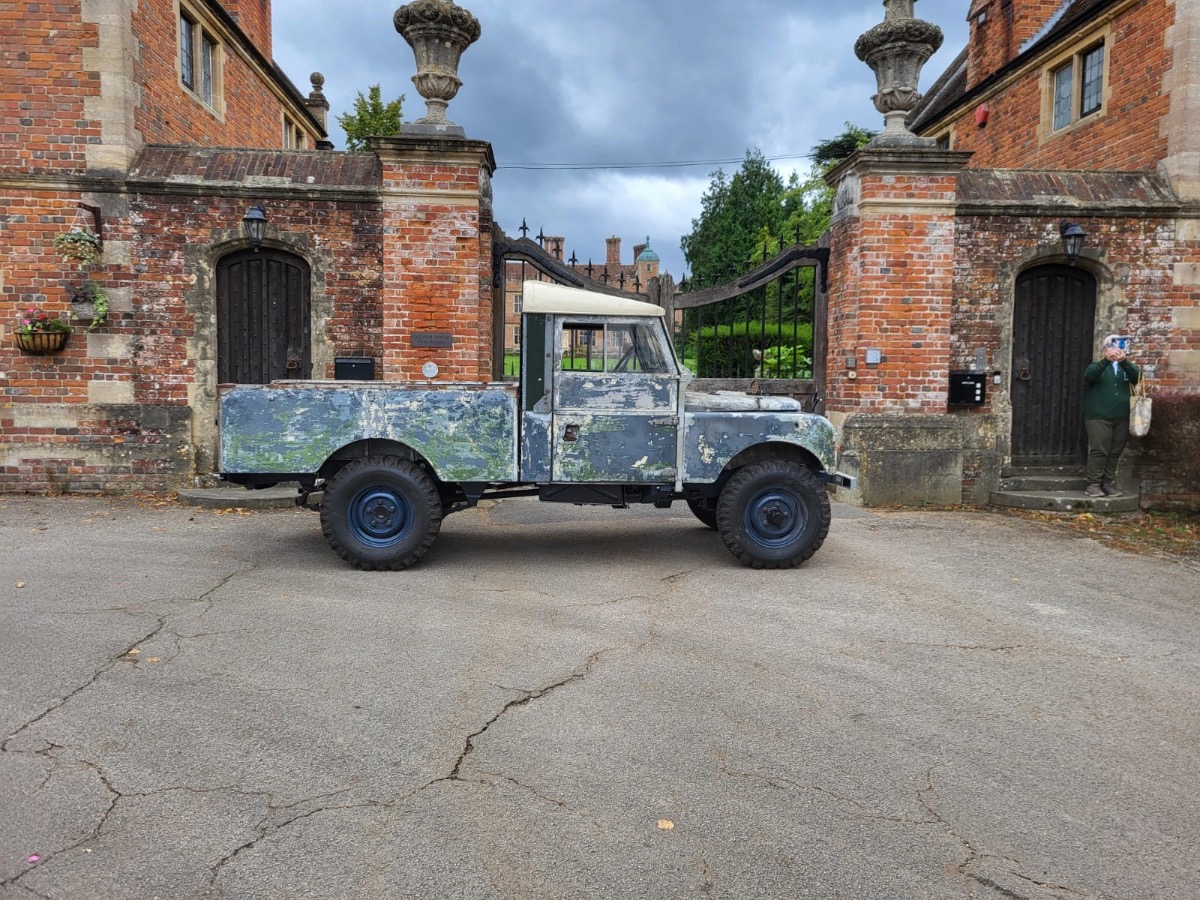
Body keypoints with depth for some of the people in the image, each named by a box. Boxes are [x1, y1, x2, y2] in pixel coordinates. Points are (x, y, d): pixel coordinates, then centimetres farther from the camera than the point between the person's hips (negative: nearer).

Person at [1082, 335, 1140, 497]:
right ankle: (1093, 484, -6)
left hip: (1121, 418, 3)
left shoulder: (1126, 367, 16)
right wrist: (1106, 360, -28)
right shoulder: (1098, 366, 9)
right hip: (1098, 417, -3)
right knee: (1099, 451, -9)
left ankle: (1109, 484, 10)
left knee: (1115, 453, 4)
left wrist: (1124, 361, -23)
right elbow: (1088, 376, -15)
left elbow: (1137, 377, -7)